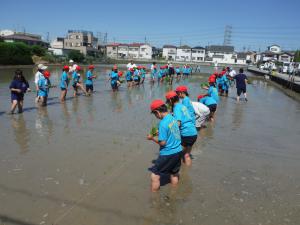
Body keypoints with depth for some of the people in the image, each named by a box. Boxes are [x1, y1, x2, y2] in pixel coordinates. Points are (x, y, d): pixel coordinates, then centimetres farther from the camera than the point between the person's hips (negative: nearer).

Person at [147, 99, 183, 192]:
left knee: (155, 176, 5)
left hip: (168, 154, -8)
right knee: (174, 174, 25)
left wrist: (152, 138, -5)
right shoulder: (173, 118, 2)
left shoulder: (163, 123, -22)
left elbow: (163, 142, -19)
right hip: (178, 151, 8)